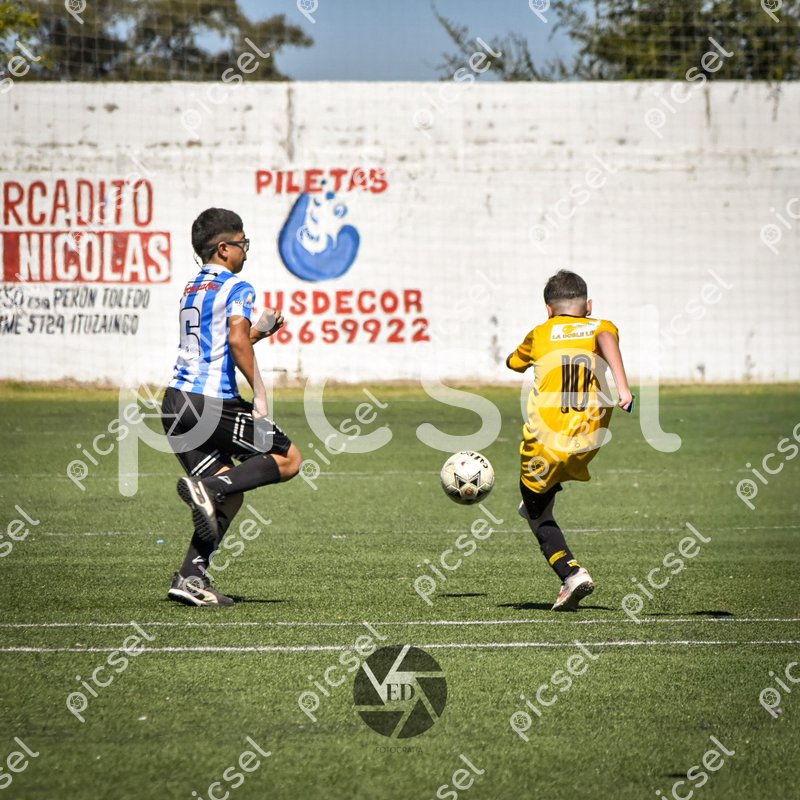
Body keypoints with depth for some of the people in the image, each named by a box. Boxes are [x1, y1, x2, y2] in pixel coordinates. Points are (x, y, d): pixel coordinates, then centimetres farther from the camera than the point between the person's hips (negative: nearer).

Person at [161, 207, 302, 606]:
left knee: (230, 496, 11)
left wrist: (260, 329, 29)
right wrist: (259, 390, -16)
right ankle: (208, 487, -14)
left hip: (177, 398, 8)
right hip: (214, 401, -8)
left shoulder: (191, 289, 21)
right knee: (289, 459, 5)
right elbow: (237, 340, -21)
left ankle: (192, 577, -2)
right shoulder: (237, 287, -5)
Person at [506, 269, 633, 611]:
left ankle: (572, 573, -10)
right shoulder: (601, 327, 10)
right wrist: (623, 387, -26)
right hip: (588, 441, 2)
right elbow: (607, 339, -15)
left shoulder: (540, 334, 12)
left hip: (545, 440, -2)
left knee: (539, 518, 9)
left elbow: (513, 363, 30)